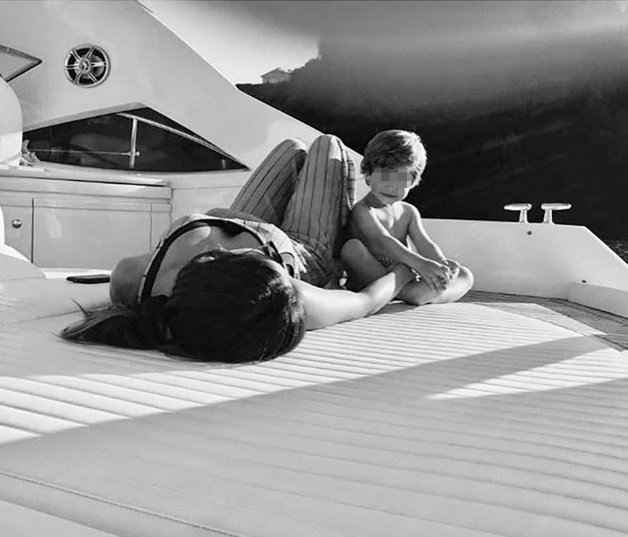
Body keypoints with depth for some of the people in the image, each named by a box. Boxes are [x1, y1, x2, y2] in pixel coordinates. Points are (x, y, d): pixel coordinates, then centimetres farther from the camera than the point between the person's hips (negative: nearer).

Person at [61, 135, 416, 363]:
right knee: (328, 146, 17)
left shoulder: (128, 278, -44)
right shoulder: (300, 305, -48)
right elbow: (366, 301, -28)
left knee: (294, 149, 23)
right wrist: (405, 270, -8)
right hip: (312, 255, -2)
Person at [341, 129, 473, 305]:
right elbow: (382, 241, -27)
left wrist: (442, 264, -25)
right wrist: (420, 264, -41)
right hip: (368, 280, -6)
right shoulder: (363, 210, -10)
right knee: (352, 247, -32)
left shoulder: (408, 212, 13)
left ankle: (416, 294, -37)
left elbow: (424, 243, -1)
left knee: (464, 275, -5)